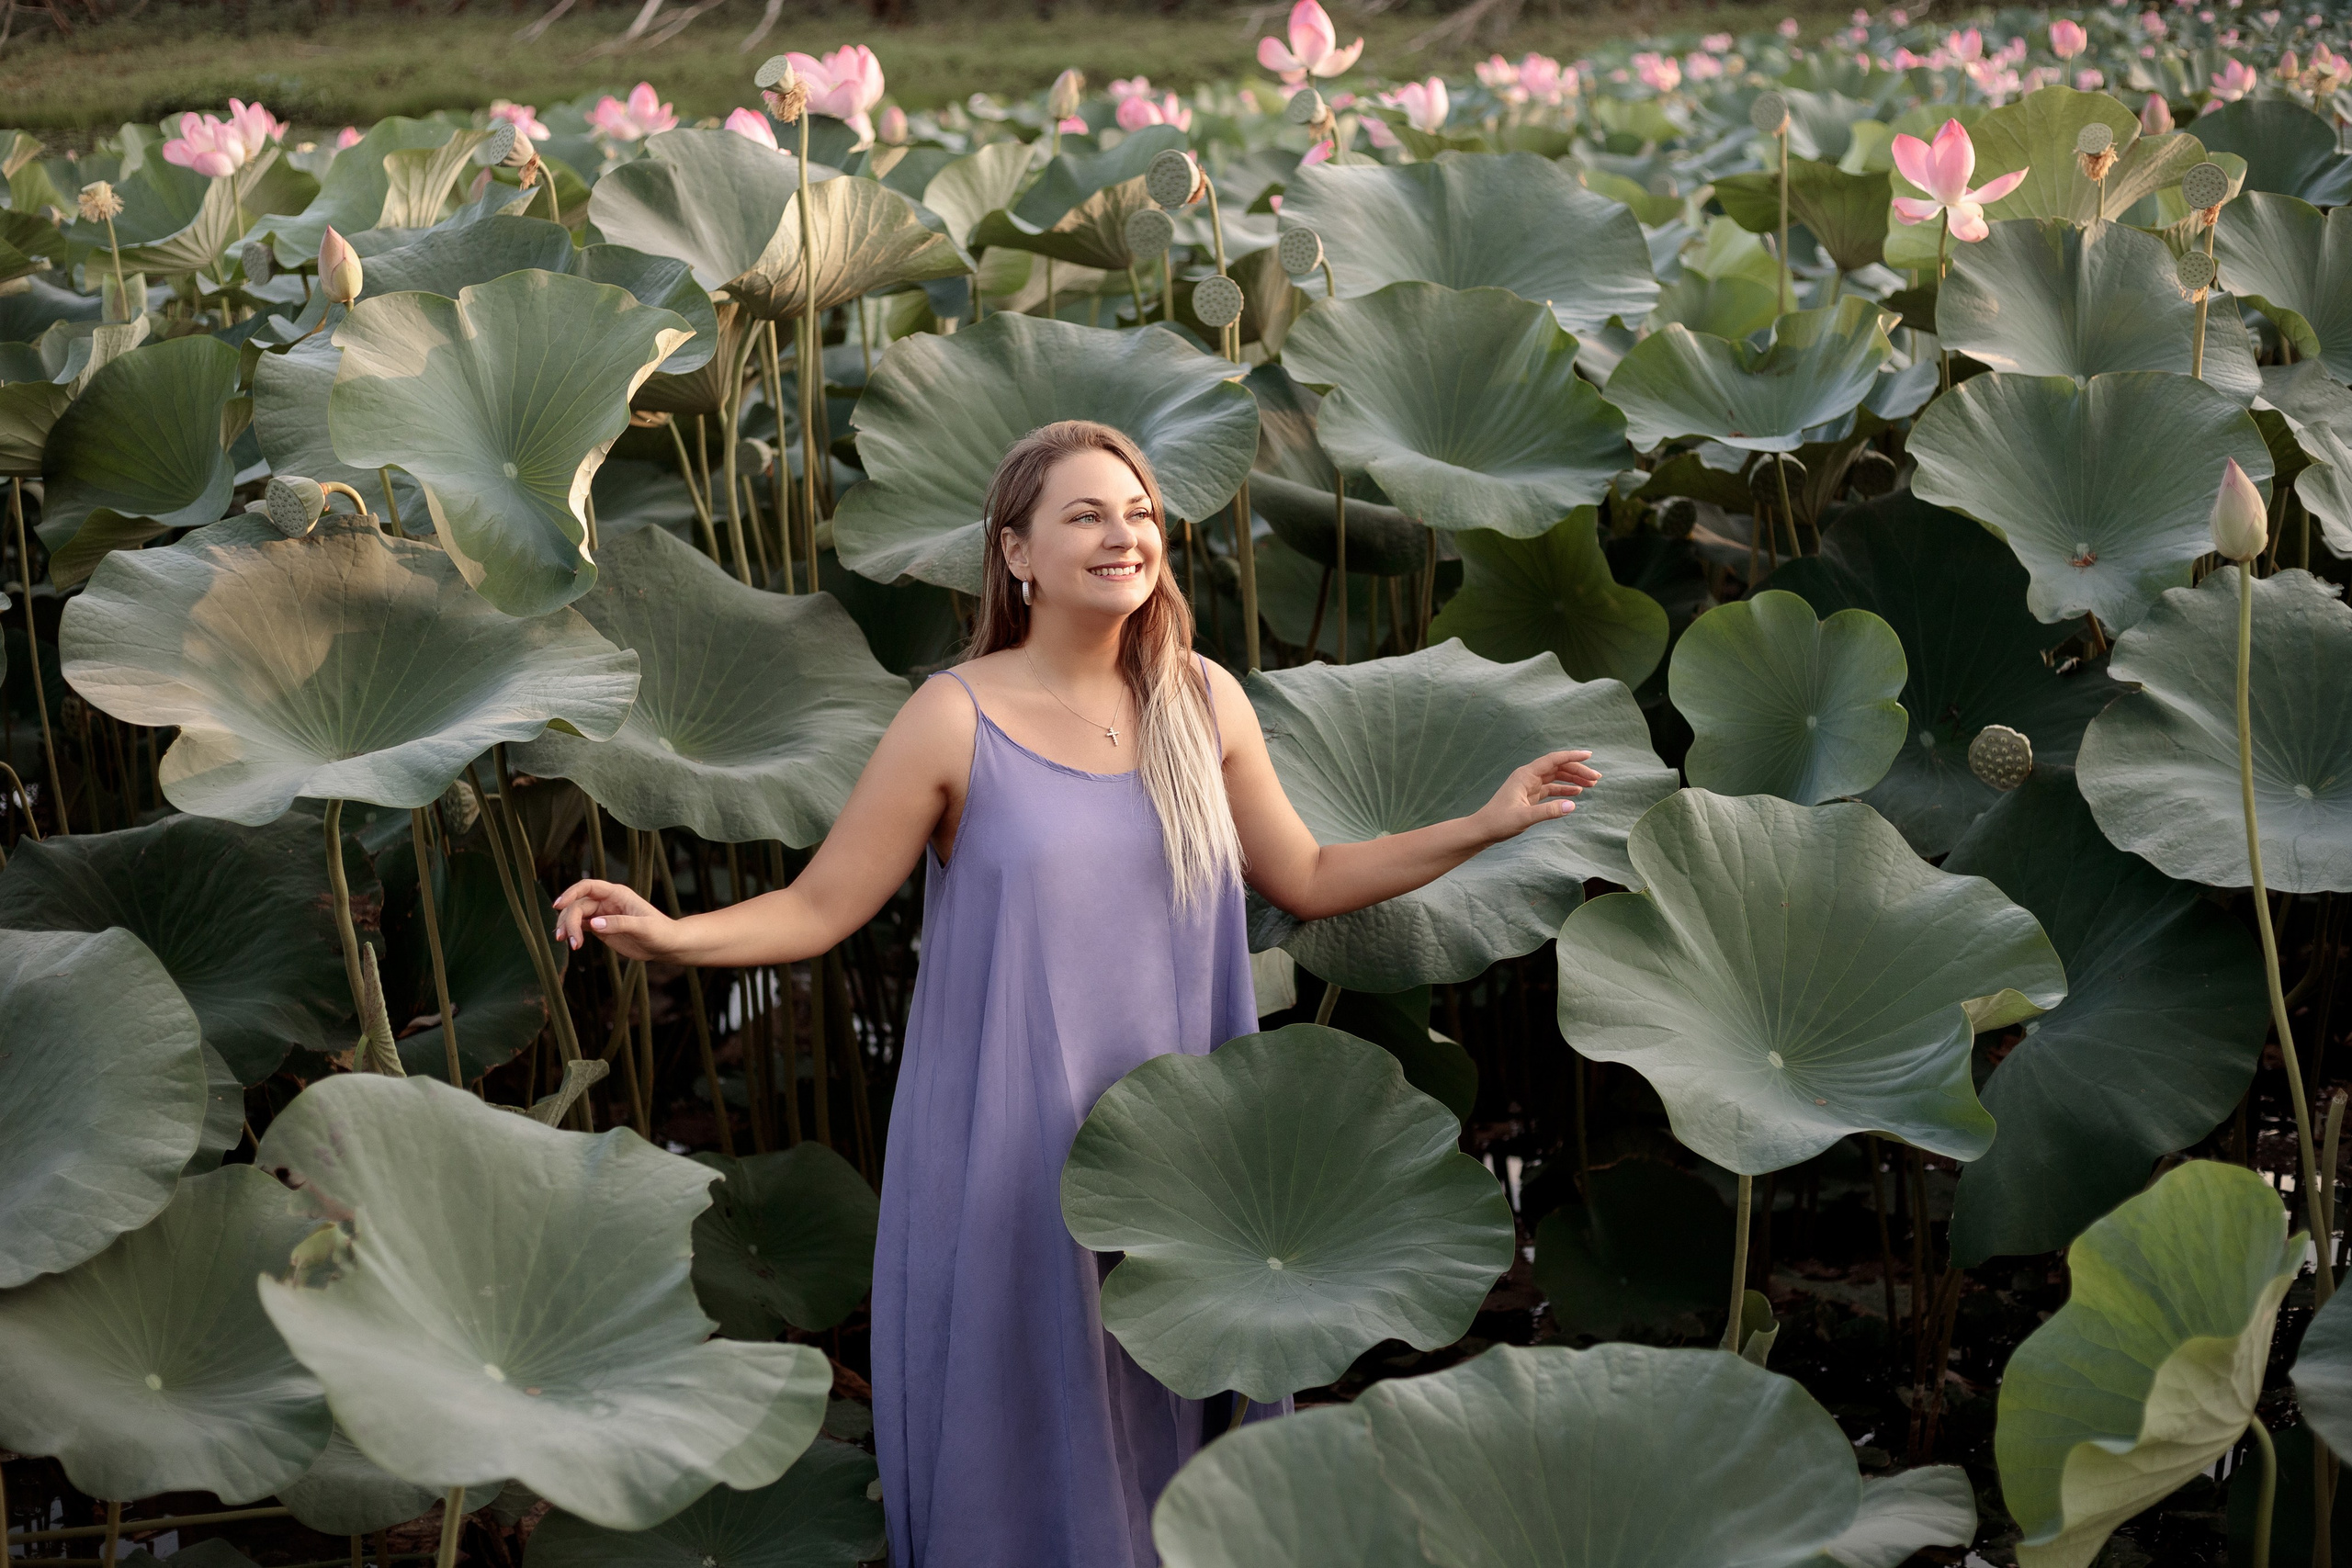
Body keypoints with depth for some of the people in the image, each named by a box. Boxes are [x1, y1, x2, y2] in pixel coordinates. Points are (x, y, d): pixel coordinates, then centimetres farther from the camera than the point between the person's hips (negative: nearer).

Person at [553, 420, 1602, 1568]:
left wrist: (1485, 826, 8)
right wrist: (671, 935, -25)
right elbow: (818, 909, -8)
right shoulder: (955, 719, -9)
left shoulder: (1204, 702, 3)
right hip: (1007, 1156, -3)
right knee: (1016, 1436, 6)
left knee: (1158, 1421, 11)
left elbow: (1307, 880, 12)